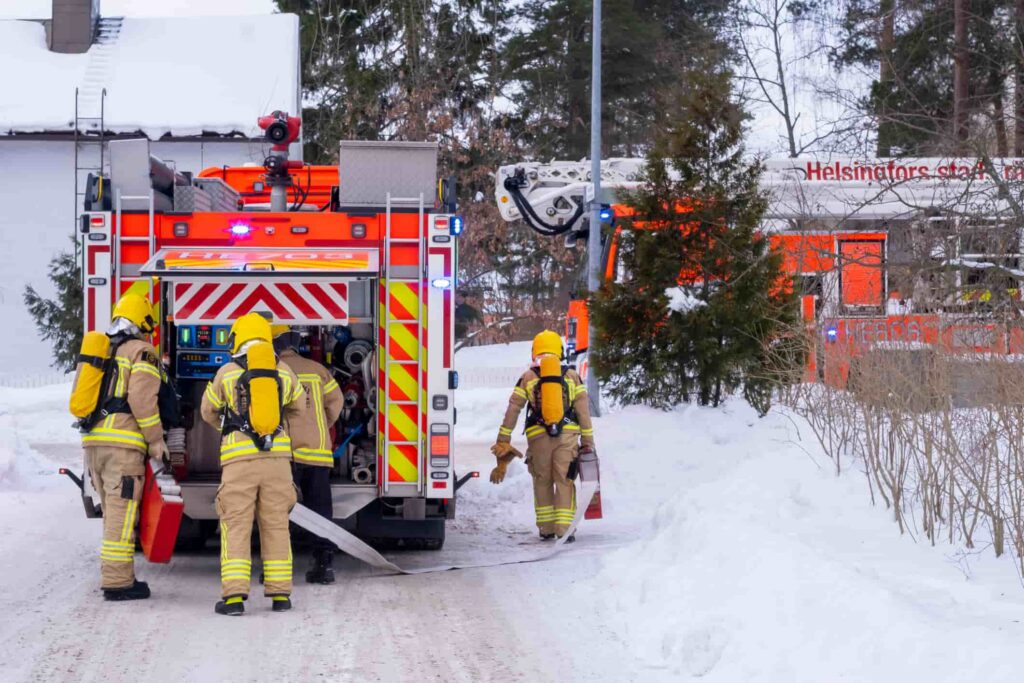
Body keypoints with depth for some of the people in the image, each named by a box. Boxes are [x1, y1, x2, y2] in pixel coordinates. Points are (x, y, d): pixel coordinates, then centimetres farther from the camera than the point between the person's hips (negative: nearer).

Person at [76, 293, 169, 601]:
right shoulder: (141, 352, -2)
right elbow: (142, 399, -13)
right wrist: (157, 442, -7)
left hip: (93, 440, 8)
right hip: (123, 443, -8)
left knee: (115, 514, 16)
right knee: (122, 515, -7)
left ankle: (115, 576, 18)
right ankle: (116, 583, -9)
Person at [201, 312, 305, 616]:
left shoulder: (227, 373, -2)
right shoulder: (284, 373, 6)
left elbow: (209, 411, 13)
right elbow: (298, 408, 23)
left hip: (239, 458, -2)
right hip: (277, 457, 3)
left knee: (236, 526, -1)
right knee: (276, 525, 9)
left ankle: (234, 596, -10)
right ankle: (280, 594, 9)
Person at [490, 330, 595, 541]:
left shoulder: (527, 378, 8)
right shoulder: (572, 376, 8)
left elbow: (512, 410, 6)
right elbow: (583, 411, 6)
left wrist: (503, 441, 11)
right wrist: (587, 441, 9)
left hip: (538, 436, 0)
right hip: (567, 435, 0)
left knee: (542, 481, 12)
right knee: (564, 481, 3)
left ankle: (546, 529, 15)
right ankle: (564, 529, -3)